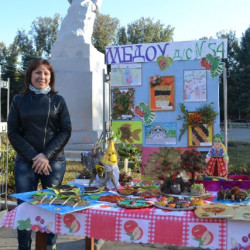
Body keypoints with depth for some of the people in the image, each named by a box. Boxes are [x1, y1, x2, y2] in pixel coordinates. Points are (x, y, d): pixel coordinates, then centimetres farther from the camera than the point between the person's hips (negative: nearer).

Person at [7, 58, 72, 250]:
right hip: (25, 162, 0)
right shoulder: (19, 100, 5)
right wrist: (33, 157, -10)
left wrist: (47, 155, -10)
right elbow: (13, 133, 1)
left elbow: (66, 131, 1)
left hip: (54, 161, 0)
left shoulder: (58, 100, 5)